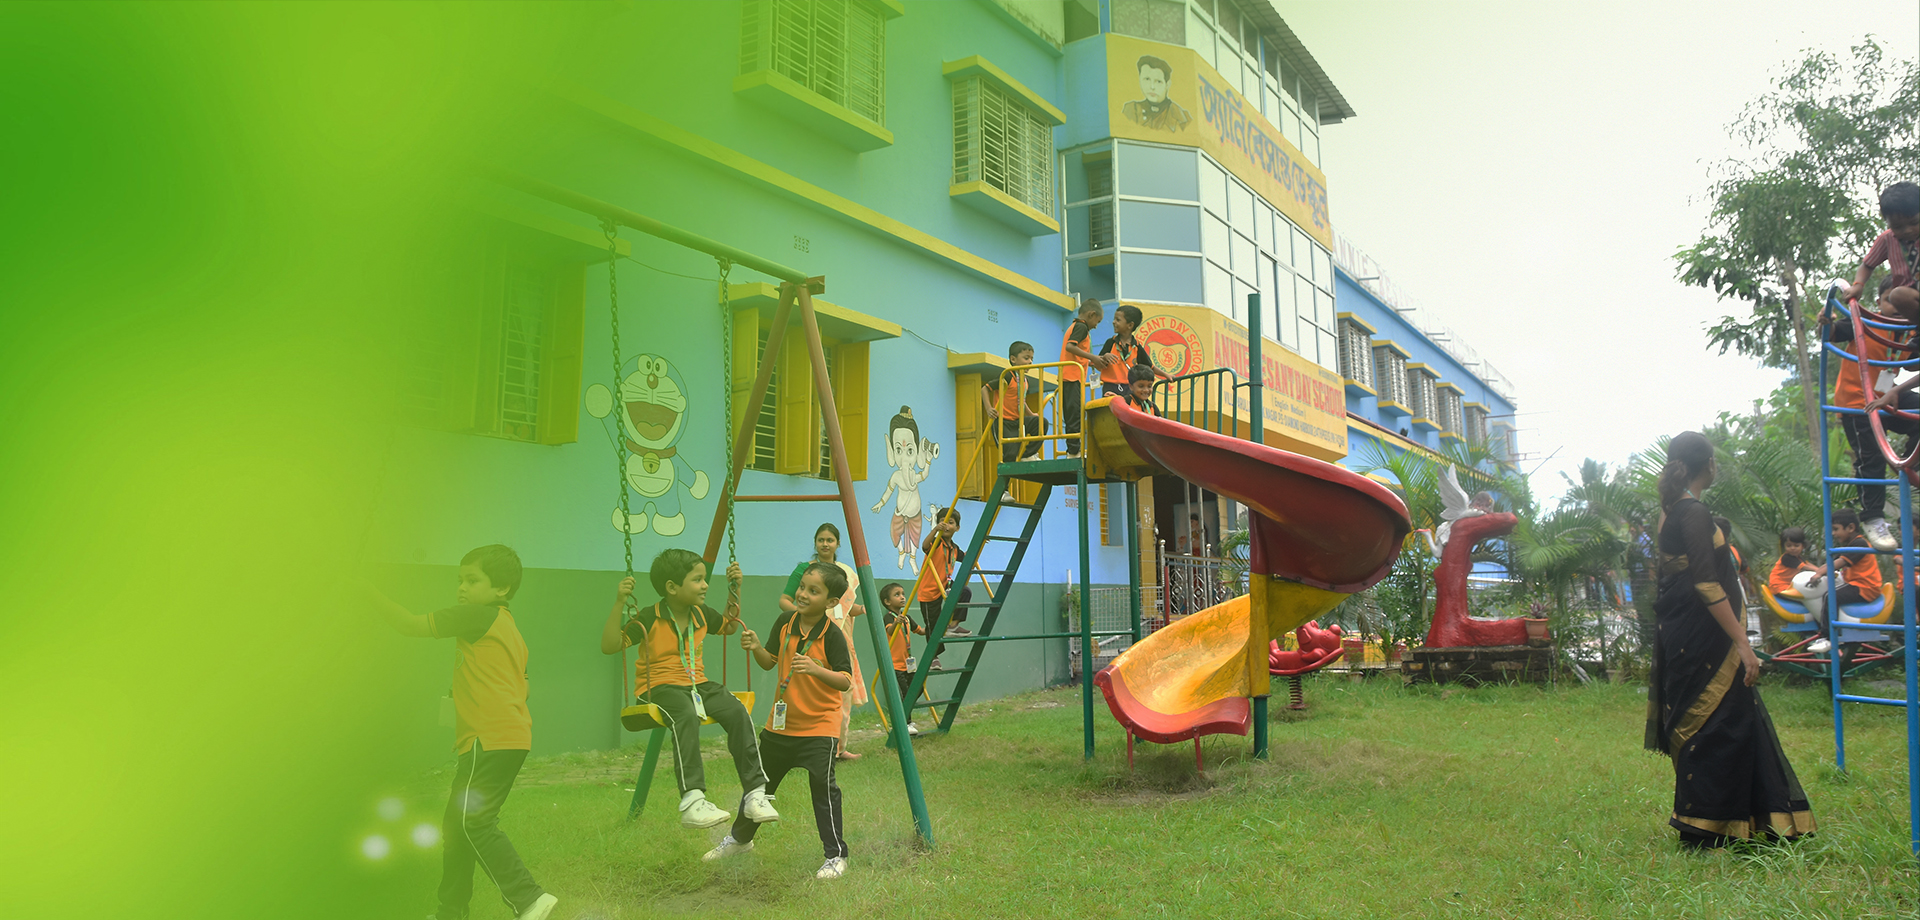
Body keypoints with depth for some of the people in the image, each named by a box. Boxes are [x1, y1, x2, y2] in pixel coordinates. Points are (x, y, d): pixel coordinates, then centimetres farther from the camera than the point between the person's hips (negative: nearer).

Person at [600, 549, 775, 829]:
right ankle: (692, 801, -44)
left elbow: (730, 626, 32)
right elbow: (609, 646, -16)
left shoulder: (701, 615, 11)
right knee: (686, 716, -39)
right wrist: (619, 604, -24)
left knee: (738, 712, -22)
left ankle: (754, 794, -18)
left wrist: (735, 589, 20)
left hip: (697, 685, 6)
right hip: (659, 687, -6)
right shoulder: (649, 619, -9)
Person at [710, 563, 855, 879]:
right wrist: (756, 648, -10)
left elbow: (845, 680, -19)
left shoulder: (832, 636, -17)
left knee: (823, 788, -9)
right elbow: (769, 663, 10)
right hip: (780, 723, 6)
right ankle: (739, 838, 40)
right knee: (760, 781, 19)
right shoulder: (784, 624, -1)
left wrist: (816, 669, -34)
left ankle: (836, 856, 5)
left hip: (819, 727, -6)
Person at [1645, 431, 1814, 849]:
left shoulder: (1673, 509, 14)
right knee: (1714, 725, -4)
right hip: (1701, 638, -10)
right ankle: (1700, 831, 1)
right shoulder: (1694, 512, -15)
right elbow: (1706, 585, -22)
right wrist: (1742, 643, -23)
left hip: (1681, 634, 10)